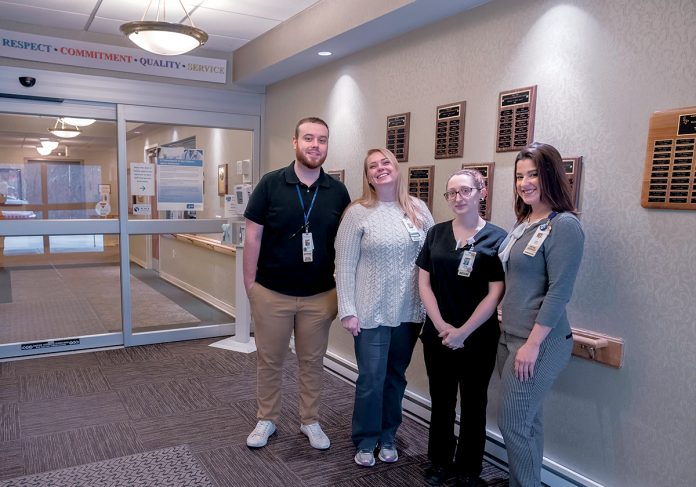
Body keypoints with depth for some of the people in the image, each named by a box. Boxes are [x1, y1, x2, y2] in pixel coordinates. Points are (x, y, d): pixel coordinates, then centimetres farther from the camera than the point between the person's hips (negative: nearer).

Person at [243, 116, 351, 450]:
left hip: (320, 296, 2)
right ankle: (267, 420, 33)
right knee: (269, 360, 13)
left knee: (312, 362, 15)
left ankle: (310, 422, 33)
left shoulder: (338, 192, -2)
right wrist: (249, 284, -4)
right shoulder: (270, 184, -7)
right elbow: (253, 237, -4)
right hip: (271, 294, -1)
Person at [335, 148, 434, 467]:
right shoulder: (358, 213, -7)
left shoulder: (418, 209, 4)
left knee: (396, 377, 16)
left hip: (409, 311, 4)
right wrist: (347, 310, -11)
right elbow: (345, 266, -8)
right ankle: (366, 442, 25)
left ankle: (387, 437, 34)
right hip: (372, 312, -3)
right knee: (371, 379, 4)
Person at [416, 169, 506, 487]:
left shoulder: (497, 238, -7)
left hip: (478, 339, -3)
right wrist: (441, 325, -9)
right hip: (437, 335, 3)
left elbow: (495, 293, -10)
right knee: (440, 401, 15)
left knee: (473, 404, 12)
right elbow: (424, 282, 2)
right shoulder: (436, 234, 3)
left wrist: (463, 331, -13)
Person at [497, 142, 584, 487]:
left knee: (513, 423, 0)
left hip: (539, 342, -8)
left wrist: (532, 344, -18)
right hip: (510, 336, 8)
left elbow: (559, 292, -18)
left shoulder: (564, 225, -14)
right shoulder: (523, 223, 10)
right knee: (526, 421, 17)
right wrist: (512, 336, 13)